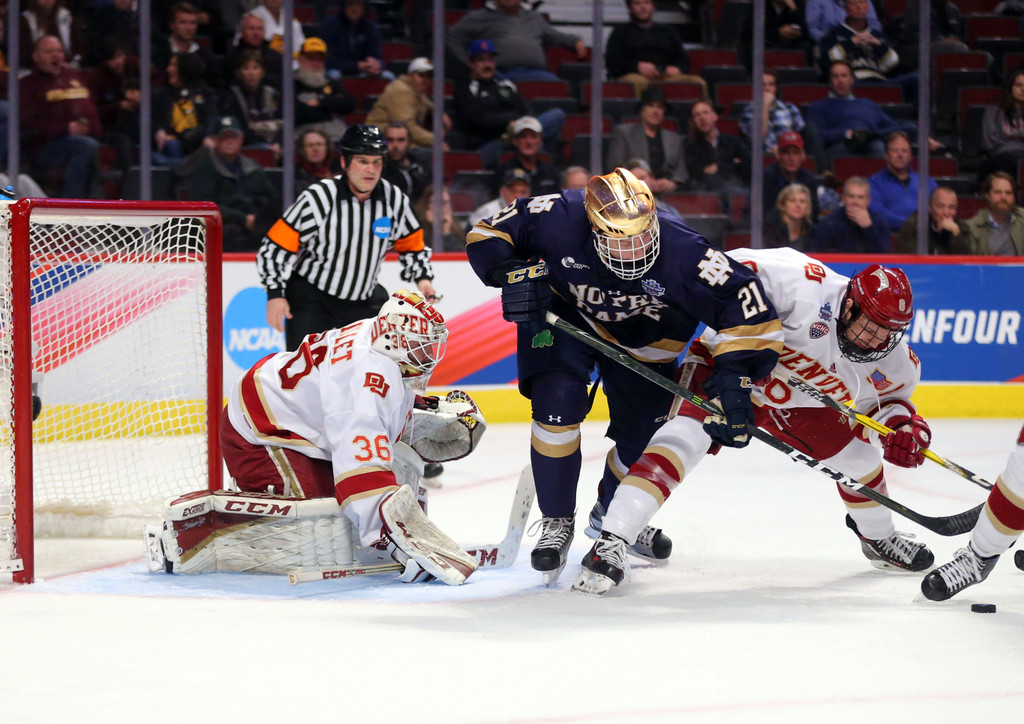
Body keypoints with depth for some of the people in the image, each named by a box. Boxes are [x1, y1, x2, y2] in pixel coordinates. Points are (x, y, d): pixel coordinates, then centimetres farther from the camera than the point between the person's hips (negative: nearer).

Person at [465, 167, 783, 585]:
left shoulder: (680, 254, -36)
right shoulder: (560, 220, -35)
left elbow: (742, 300, -32)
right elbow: (488, 234, -21)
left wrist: (736, 373, -37)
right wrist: (511, 272, -38)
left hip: (640, 339, 2)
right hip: (560, 316, -2)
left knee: (645, 431, 3)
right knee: (558, 403, -23)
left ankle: (612, 514, 35)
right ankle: (557, 521, -4)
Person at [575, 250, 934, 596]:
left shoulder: (890, 360, -12)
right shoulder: (810, 287, -34)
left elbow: (890, 396, 8)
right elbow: (734, 270, -35)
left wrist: (901, 423, -16)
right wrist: (735, 338, -38)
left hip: (797, 404, 7)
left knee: (858, 453, 7)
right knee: (682, 438, -30)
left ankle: (879, 539, 39)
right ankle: (611, 542, -35)